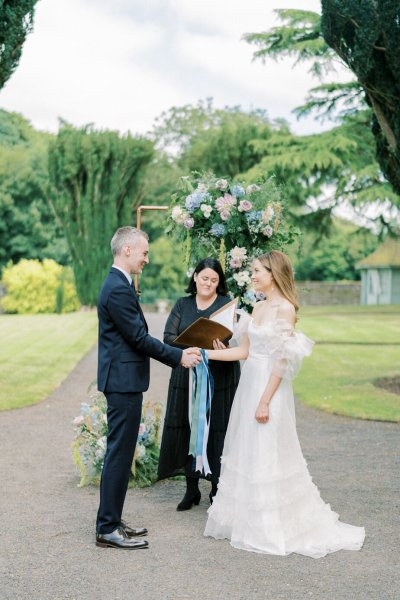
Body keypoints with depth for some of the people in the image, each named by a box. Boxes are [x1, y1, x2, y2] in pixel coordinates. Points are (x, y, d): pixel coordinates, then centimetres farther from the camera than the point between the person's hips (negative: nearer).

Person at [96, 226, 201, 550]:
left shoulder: (117, 284, 15)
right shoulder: (119, 289, -18)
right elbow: (139, 338, -18)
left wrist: (178, 353, 15)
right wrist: (179, 356, -10)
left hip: (122, 380, 11)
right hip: (124, 381, -11)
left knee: (120, 453, 15)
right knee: (119, 454, -5)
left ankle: (112, 520, 24)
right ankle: (108, 529, 3)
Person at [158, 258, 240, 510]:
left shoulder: (227, 304, 1)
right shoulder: (183, 304, 11)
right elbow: (169, 335, 2)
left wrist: (222, 347, -27)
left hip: (219, 379, -3)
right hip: (187, 377, 3)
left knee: (217, 430, 0)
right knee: (186, 429, 4)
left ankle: (218, 488, 13)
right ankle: (191, 487, 15)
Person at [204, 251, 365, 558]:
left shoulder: (285, 308, -13)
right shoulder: (260, 307, 12)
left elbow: (281, 360, -17)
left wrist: (265, 402, -19)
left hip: (270, 387, -8)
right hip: (249, 383, 8)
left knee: (268, 457, -1)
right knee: (246, 454, 13)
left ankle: (273, 531, 12)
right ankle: (247, 519, 25)